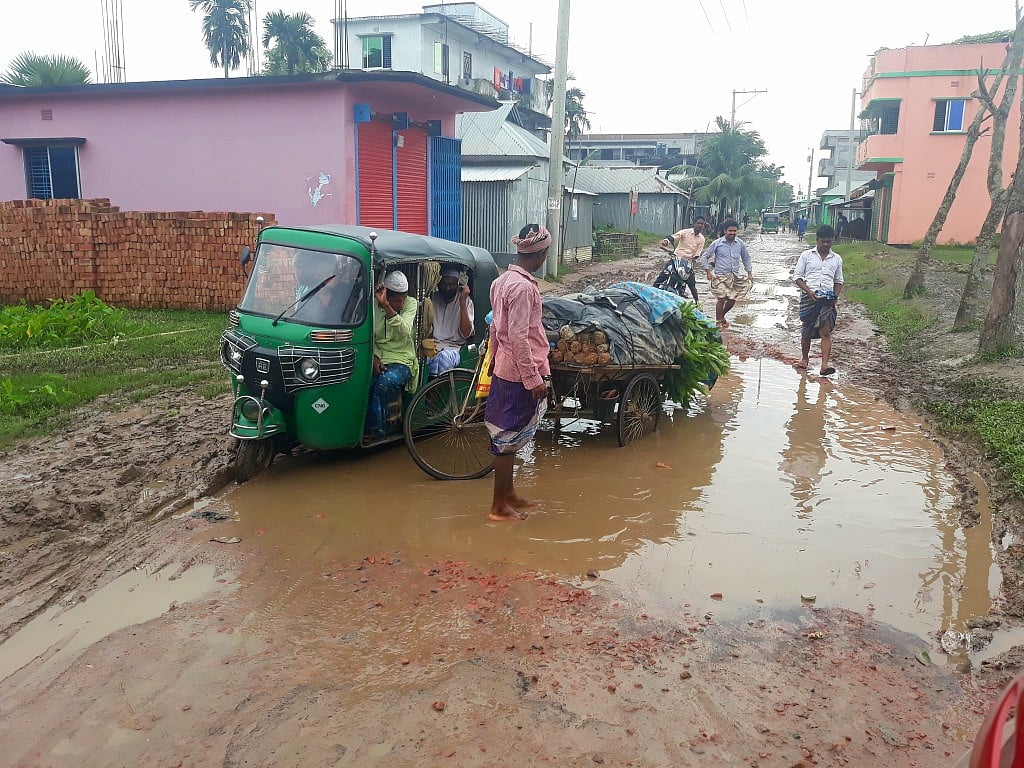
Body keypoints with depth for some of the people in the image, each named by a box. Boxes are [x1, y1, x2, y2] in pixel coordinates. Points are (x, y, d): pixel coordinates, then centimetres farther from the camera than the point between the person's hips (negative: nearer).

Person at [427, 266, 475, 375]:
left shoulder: (466, 301, 8)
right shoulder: (431, 299, 14)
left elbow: (466, 334, -3)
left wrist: (462, 302, -7)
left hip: (452, 347, -1)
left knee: (442, 357, -38)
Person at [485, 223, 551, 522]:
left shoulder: (502, 281, 8)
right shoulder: (524, 287, -21)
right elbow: (519, 337, -24)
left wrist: (494, 357, 28)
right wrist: (533, 378, -20)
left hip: (505, 369, 9)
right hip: (521, 373, -9)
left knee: (509, 434, 18)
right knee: (510, 437, 0)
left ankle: (508, 492, 31)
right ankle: (499, 507, 10)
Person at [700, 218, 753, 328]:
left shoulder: (740, 244, 6)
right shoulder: (717, 244, -3)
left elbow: (746, 258, 19)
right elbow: (704, 257, 2)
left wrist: (749, 273, 11)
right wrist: (708, 272, -7)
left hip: (735, 276, 4)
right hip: (721, 276, -4)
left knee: (732, 299, 4)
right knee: (721, 299, -9)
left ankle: (722, 316, 31)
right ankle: (718, 322, 8)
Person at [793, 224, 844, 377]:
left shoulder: (837, 259, 12)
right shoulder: (806, 255, 4)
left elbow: (838, 281, 19)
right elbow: (797, 276, 1)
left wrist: (835, 296, 1)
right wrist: (809, 291, -12)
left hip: (827, 299, 1)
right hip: (808, 297, -1)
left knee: (826, 332, -10)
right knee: (806, 331, 9)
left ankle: (825, 365, -16)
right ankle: (804, 359, 27)